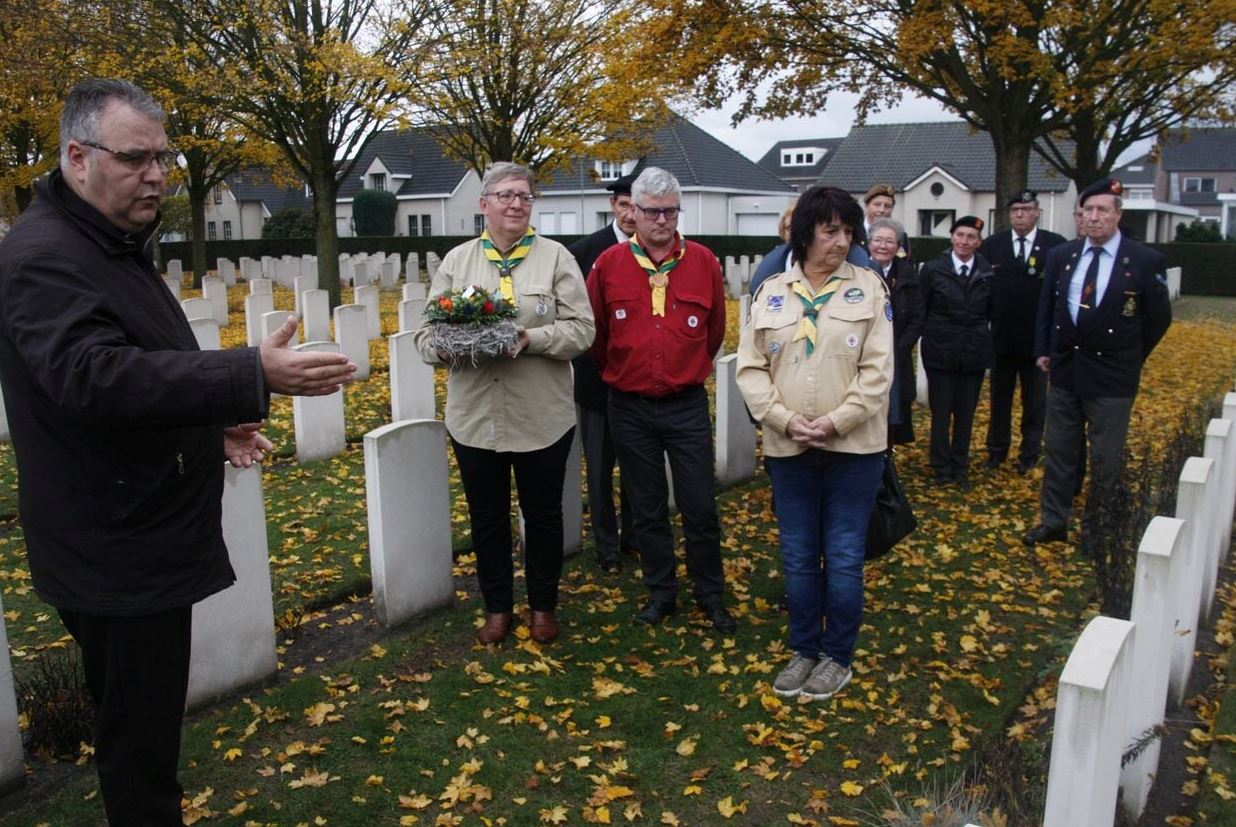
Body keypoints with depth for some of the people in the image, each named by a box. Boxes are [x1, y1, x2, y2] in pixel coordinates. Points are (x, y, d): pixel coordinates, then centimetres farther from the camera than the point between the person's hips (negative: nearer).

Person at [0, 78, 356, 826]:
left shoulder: (117, 245, 14)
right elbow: (96, 376, -34)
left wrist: (213, 420, 10)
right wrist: (252, 378, -42)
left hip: (141, 537, 10)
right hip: (115, 552, -10)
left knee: (144, 720, 23)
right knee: (139, 736, 3)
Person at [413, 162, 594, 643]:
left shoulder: (556, 257, -1)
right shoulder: (456, 261, 6)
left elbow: (582, 329, -8)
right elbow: (426, 336, 4)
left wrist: (530, 338, -23)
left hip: (542, 419, -2)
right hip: (474, 418, 2)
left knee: (543, 516, 13)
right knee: (487, 518, 14)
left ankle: (543, 606, 33)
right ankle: (497, 607, 33)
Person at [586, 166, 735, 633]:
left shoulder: (703, 262, -1)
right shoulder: (608, 264, -3)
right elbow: (595, 332, 9)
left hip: (687, 405, 0)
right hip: (630, 407, 1)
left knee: (700, 507, 3)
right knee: (647, 509, 12)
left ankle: (711, 595, 22)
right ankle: (660, 594, 27)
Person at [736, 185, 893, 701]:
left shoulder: (869, 287, 0)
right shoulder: (771, 292, 5)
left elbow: (877, 370, -6)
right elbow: (750, 368, 1)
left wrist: (835, 423, -16)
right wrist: (785, 419, -13)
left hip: (853, 446, -2)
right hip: (788, 448, 2)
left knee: (844, 559, 4)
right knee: (798, 559, 11)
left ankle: (838, 657, 23)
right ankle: (804, 651, 29)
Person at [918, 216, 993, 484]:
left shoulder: (988, 272, 2)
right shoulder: (933, 269, -3)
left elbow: (992, 312, 8)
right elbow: (921, 310, -1)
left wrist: (980, 336, 3)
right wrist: (930, 337, -2)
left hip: (975, 351, 2)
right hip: (940, 350, -2)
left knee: (966, 413, 10)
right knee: (941, 412, 4)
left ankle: (961, 467, 24)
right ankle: (941, 467, 19)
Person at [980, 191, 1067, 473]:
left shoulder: (1056, 245, -5)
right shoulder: (991, 245, 0)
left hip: (1038, 339, -1)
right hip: (1001, 337, 1)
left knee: (1035, 401, 10)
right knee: (999, 398, 12)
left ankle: (1029, 455, 21)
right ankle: (997, 450, 24)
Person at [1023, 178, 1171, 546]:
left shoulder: (1146, 261, -7)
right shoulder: (1061, 256, 4)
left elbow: (1159, 318, 1)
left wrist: (1129, 358, 3)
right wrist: (1043, 350, 9)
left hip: (1111, 378, -4)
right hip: (1065, 370, 4)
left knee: (1106, 460, 3)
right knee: (1058, 453, 11)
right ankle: (1053, 523, 22)